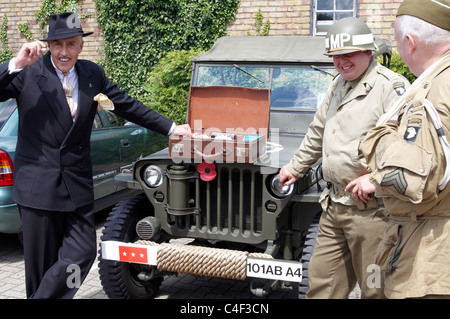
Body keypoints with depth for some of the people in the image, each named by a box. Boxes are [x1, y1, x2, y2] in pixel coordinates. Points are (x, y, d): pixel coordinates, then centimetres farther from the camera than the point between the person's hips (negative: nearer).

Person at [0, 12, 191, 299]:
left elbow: (127, 106, 14)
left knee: (83, 253, 1)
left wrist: (171, 127, 14)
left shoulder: (93, 74, 7)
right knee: (42, 262, 5)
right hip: (38, 183, -3)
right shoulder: (28, 73, -5)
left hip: (78, 183, 4)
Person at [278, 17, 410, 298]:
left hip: (370, 209, -8)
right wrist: (296, 167, 35)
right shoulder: (339, 85, 18)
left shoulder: (391, 86, -11)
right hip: (335, 204, 8)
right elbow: (317, 134, 30)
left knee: (375, 289, 4)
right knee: (322, 281, 15)